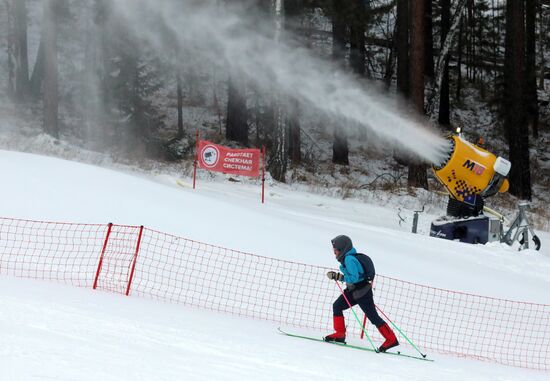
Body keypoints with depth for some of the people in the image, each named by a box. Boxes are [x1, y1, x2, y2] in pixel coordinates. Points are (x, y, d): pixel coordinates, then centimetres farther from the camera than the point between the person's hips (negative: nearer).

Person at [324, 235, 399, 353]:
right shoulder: (347, 257, 8)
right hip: (353, 290, 10)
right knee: (337, 306, 5)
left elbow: (354, 278, -28)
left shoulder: (349, 259, -22)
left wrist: (337, 276, -26)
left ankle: (391, 339, -2)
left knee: (373, 316, -7)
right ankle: (340, 335, 9)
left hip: (362, 291, -10)